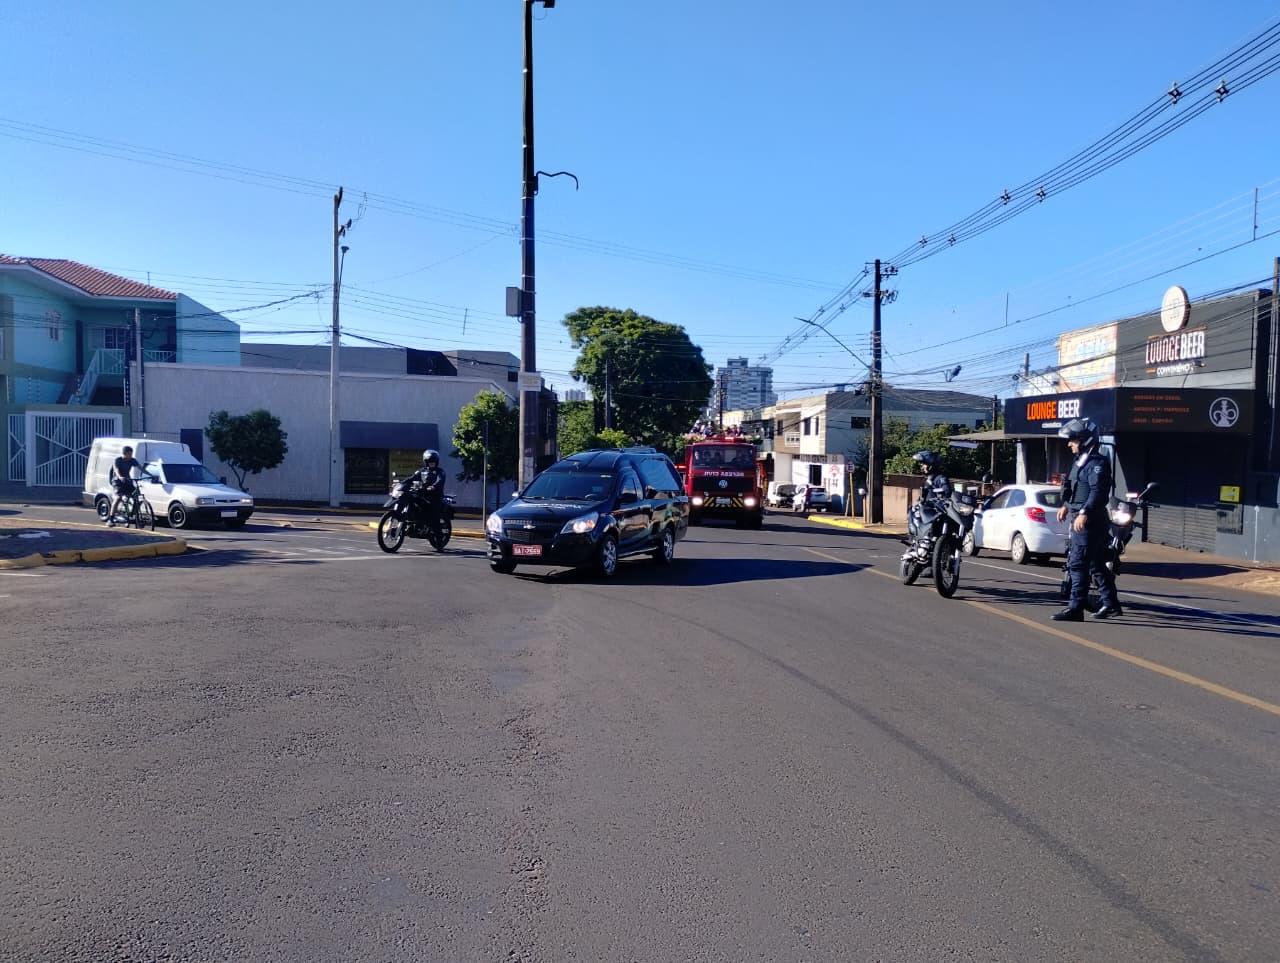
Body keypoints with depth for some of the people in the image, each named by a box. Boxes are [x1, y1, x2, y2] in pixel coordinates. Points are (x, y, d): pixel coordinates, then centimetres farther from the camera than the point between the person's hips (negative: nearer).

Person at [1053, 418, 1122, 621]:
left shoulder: (1097, 463, -14)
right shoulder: (1081, 461, 17)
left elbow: (1098, 492, -26)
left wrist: (1084, 513, -35)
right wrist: (1066, 505, 31)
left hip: (1089, 523, -10)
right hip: (1082, 521, 10)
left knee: (1078, 564, -10)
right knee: (1097, 565, 16)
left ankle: (1076, 608, -9)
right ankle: (1110, 604, 26)